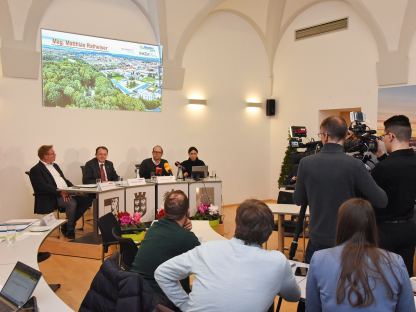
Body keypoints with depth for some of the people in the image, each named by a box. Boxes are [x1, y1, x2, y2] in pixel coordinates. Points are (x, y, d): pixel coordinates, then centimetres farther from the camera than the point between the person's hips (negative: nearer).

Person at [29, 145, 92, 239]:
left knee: (86, 199, -15)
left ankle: (69, 224, -6)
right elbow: (43, 187, -17)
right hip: (52, 198, -8)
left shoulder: (55, 165, 21)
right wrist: (60, 192, -25)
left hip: (67, 193, 8)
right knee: (72, 203, -34)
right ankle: (69, 229, -13)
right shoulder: (36, 170, -4)